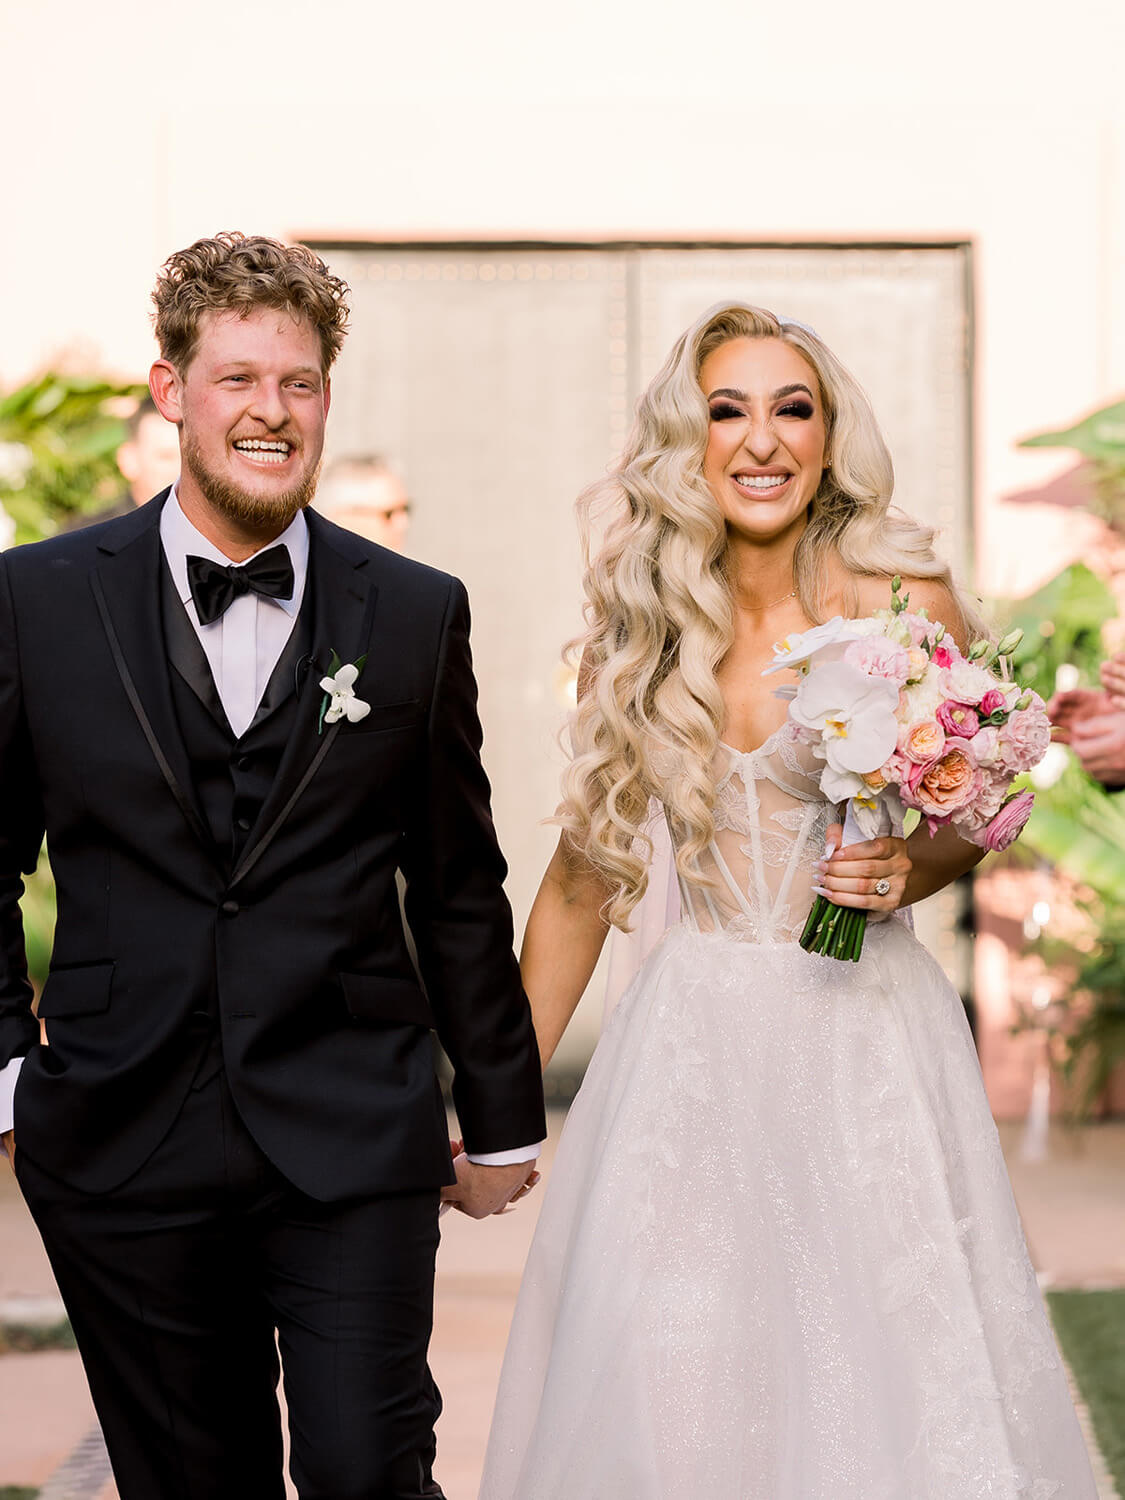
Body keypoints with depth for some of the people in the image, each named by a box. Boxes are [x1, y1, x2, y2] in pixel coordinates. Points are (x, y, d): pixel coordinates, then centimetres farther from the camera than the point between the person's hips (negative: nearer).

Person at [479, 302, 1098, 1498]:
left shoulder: (902, 598, -5)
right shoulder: (641, 625, 3)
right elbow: (583, 874, 10)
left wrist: (910, 868, -14)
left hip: (867, 1033, -2)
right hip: (694, 1033, 2)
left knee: (888, 1373, 0)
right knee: (665, 1385, 2)